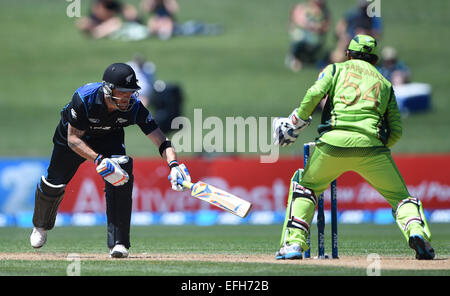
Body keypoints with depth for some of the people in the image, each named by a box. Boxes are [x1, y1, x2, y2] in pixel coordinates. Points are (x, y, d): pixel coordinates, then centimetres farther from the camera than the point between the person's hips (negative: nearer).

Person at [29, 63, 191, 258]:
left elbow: (160, 140, -35)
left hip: (109, 138, 1)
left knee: (120, 174, -26)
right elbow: (73, 139, -33)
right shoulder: (84, 98, -40)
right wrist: (99, 161, -46)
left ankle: (118, 242, -21)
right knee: (54, 184, 7)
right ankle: (41, 225, 43)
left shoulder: (134, 107, -34)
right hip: (72, 134, -1)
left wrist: (173, 165, -54)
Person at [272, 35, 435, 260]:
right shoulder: (384, 83, 28)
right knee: (399, 196, 12)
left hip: (334, 141, -1)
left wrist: (296, 121, 13)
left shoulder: (337, 69, 22)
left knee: (304, 186, 21)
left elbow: (314, 94, 3)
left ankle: (294, 242, 7)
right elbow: (396, 130, 19)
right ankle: (416, 231, -18)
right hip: (371, 144, 1)